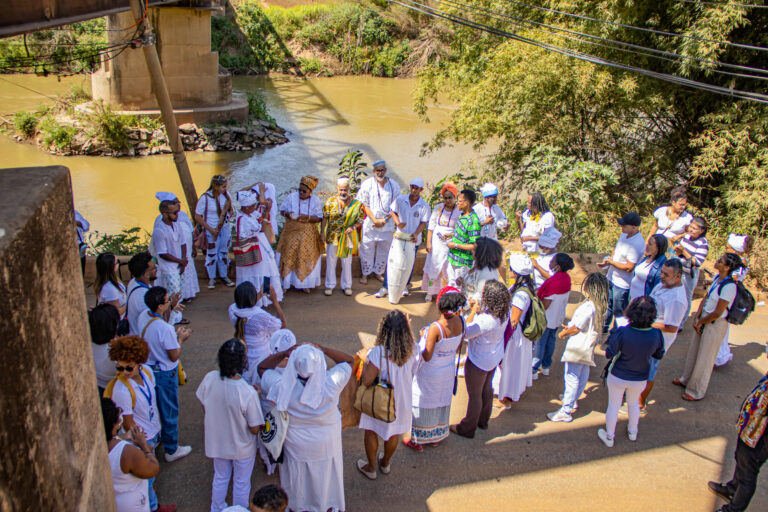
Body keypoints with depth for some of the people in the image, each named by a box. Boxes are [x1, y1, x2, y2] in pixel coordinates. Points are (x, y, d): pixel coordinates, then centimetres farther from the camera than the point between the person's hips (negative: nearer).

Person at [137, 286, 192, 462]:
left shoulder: (143, 317, -9)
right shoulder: (165, 329, -33)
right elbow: (174, 356, -23)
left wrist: (175, 333, 5)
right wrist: (181, 339, -9)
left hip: (148, 368, 8)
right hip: (165, 374, -8)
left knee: (153, 407, 27)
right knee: (169, 412, 11)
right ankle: (171, 450, 26)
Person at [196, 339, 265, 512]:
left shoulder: (209, 379, -24)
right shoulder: (248, 393, -36)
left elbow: (204, 408, -6)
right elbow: (254, 429, -24)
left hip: (217, 442, 4)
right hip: (242, 447, -4)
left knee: (220, 478, 31)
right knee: (241, 483, 23)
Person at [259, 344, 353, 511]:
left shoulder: (283, 387, -32)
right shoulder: (330, 384, -33)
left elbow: (262, 368, -13)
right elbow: (348, 360, -15)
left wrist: (283, 354, -24)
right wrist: (324, 349, -25)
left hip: (296, 445, 0)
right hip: (326, 444, 0)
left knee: (298, 475, 27)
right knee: (326, 472, 27)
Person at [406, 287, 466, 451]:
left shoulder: (435, 328, -34)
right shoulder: (459, 321, -15)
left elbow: (427, 357, -25)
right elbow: (458, 348, -1)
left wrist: (422, 338, -12)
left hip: (430, 372, -6)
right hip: (448, 370, 6)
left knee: (424, 404, 14)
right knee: (441, 402, 24)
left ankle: (418, 440, 31)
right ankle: (436, 437, 43)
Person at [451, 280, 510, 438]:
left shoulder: (485, 320, -39)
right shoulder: (504, 312, -15)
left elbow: (465, 332, -26)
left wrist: (473, 312, -21)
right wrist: (478, 307, -11)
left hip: (478, 362, -8)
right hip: (494, 358, 8)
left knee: (475, 395, 12)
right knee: (487, 390, 27)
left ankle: (468, 428, 31)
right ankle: (483, 421, 48)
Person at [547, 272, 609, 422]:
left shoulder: (587, 307, -28)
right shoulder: (599, 306, -1)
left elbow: (576, 328, -20)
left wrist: (563, 333, -3)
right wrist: (569, 328, 13)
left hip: (578, 347, -10)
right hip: (587, 347, 10)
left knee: (571, 377, -3)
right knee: (583, 375, 24)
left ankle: (566, 411, 3)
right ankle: (573, 399, 44)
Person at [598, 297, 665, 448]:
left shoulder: (622, 333, -31)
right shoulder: (656, 335, -23)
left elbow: (609, 354, -20)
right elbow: (659, 355, -5)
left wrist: (611, 337, -6)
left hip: (618, 377, -2)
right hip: (640, 379, 3)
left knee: (613, 405, 20)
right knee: (633, 403, 31)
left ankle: (609, 437, 38)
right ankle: (632, 432, 52)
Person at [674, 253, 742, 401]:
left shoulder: (729, 286, -28)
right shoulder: (717, 277, -3)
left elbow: (717, 313, -24)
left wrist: (701, 322, -10)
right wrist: (697, 317, -3)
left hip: (715, 324, -8)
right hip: (704, 319, 8)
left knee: (705, 357, 7)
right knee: (694, 351, 23)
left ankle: (696, 392, 24)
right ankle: (687, 379, 44)